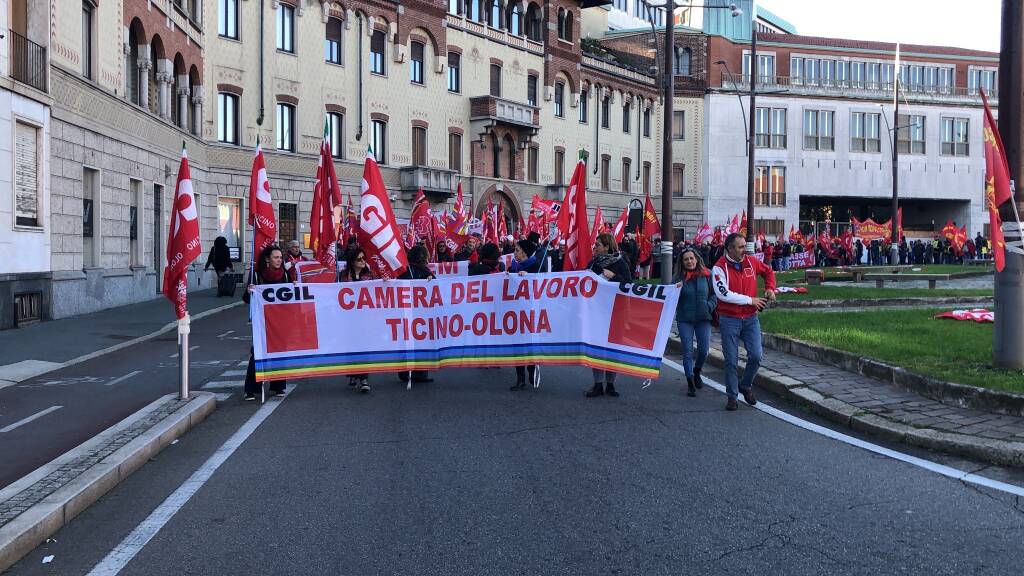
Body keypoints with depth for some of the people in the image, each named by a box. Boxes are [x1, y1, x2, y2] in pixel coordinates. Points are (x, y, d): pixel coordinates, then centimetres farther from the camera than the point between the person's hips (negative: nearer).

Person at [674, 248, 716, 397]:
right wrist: (676, 289, -21)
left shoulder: (706, 275, 0)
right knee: (688, 351, -2)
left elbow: (714, 294, 6)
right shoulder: (679, 277, 0)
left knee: (704, 350, 2)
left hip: (703, 318, 1)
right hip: (684, 319, -1)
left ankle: (696, 373, 32)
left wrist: (709, 306, -9)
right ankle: (690, 383, 5)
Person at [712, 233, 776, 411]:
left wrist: (770, 288, 7)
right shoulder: (720, 267, -10)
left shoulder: (751, 262, 4)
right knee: (731, 360, 2)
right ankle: (731, 396, 15)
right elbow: (723, 293, -20)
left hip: (751, 318, 4)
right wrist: (750, 300, -15)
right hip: (729, 320, -4)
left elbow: (768, 272, 25)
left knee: (756, 356, -3)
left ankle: (746, 386, 22)